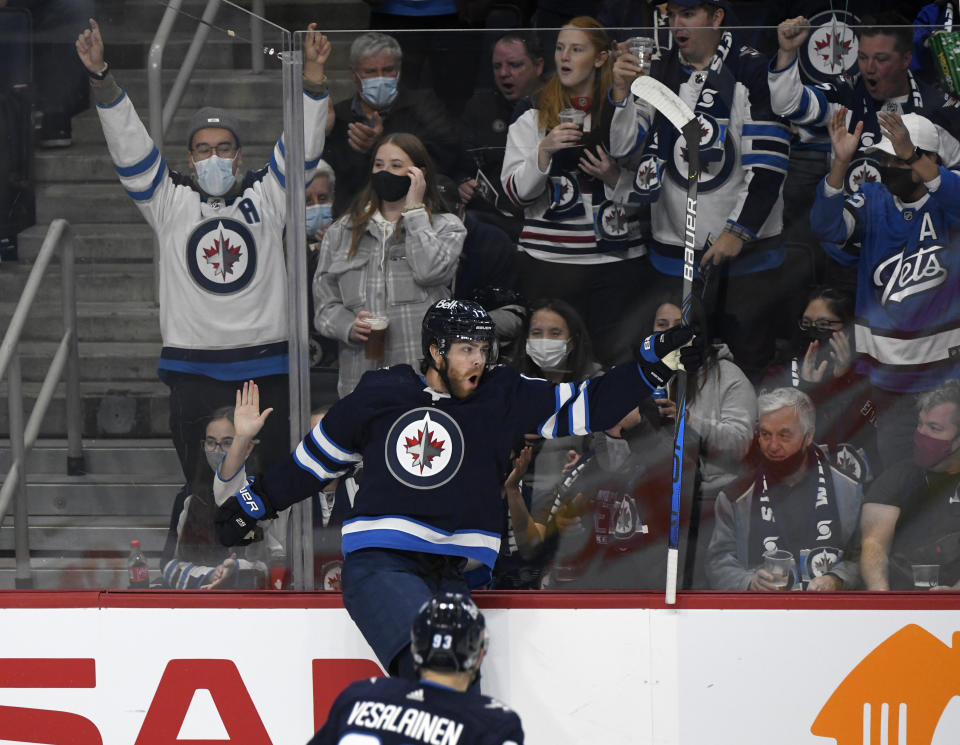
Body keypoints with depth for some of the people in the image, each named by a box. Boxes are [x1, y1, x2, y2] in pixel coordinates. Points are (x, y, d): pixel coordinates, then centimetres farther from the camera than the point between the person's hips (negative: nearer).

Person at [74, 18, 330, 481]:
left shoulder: (266, 196, 10)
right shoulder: (171, 201, 8)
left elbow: (303, 145, 1)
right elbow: (129, 146, -1)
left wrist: (313, 75, -14)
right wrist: (100, 77, -12)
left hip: (266, 368, 1)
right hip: (194, 372, -1)